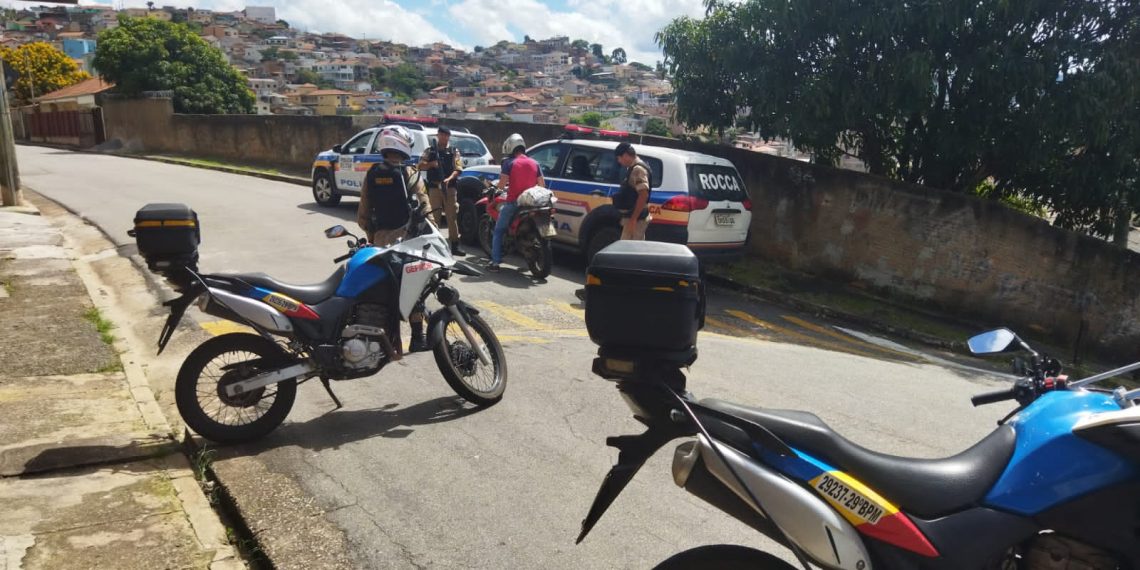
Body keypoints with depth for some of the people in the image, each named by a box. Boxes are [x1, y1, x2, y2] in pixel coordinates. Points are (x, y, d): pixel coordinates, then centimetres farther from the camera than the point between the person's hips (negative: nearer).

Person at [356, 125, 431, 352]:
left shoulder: (372, 174, 6)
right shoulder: (409, 174, -9)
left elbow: (363, 213, 7)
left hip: (380, 237, 5)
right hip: (405, 236, -5)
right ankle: (417, 338, 3)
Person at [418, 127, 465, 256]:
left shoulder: (454, 152, 12)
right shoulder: (430, 151, 14)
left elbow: (458, 169, 1)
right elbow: (420, 166, 6)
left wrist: (449, 179, -16)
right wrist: (431, 164, -14)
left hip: (449, 187, 0)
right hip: (434, 187, 0)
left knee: (452, 217, -3)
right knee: (433, 217, 2)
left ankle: (454, 246, -1)